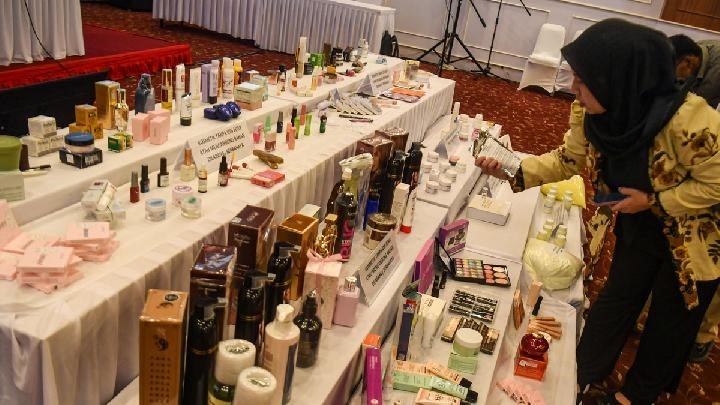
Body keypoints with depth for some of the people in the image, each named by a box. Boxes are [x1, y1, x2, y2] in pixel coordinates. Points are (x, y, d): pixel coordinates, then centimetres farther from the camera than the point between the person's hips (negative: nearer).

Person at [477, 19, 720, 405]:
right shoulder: (592, 114, -20)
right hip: (639, 226, 4)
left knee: (670, 321, 15)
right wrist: (514, 172, -17)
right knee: (616, 298, 17)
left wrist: (654, 201, -28)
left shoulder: (688, 119, -38)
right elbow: (568, 159, -5)